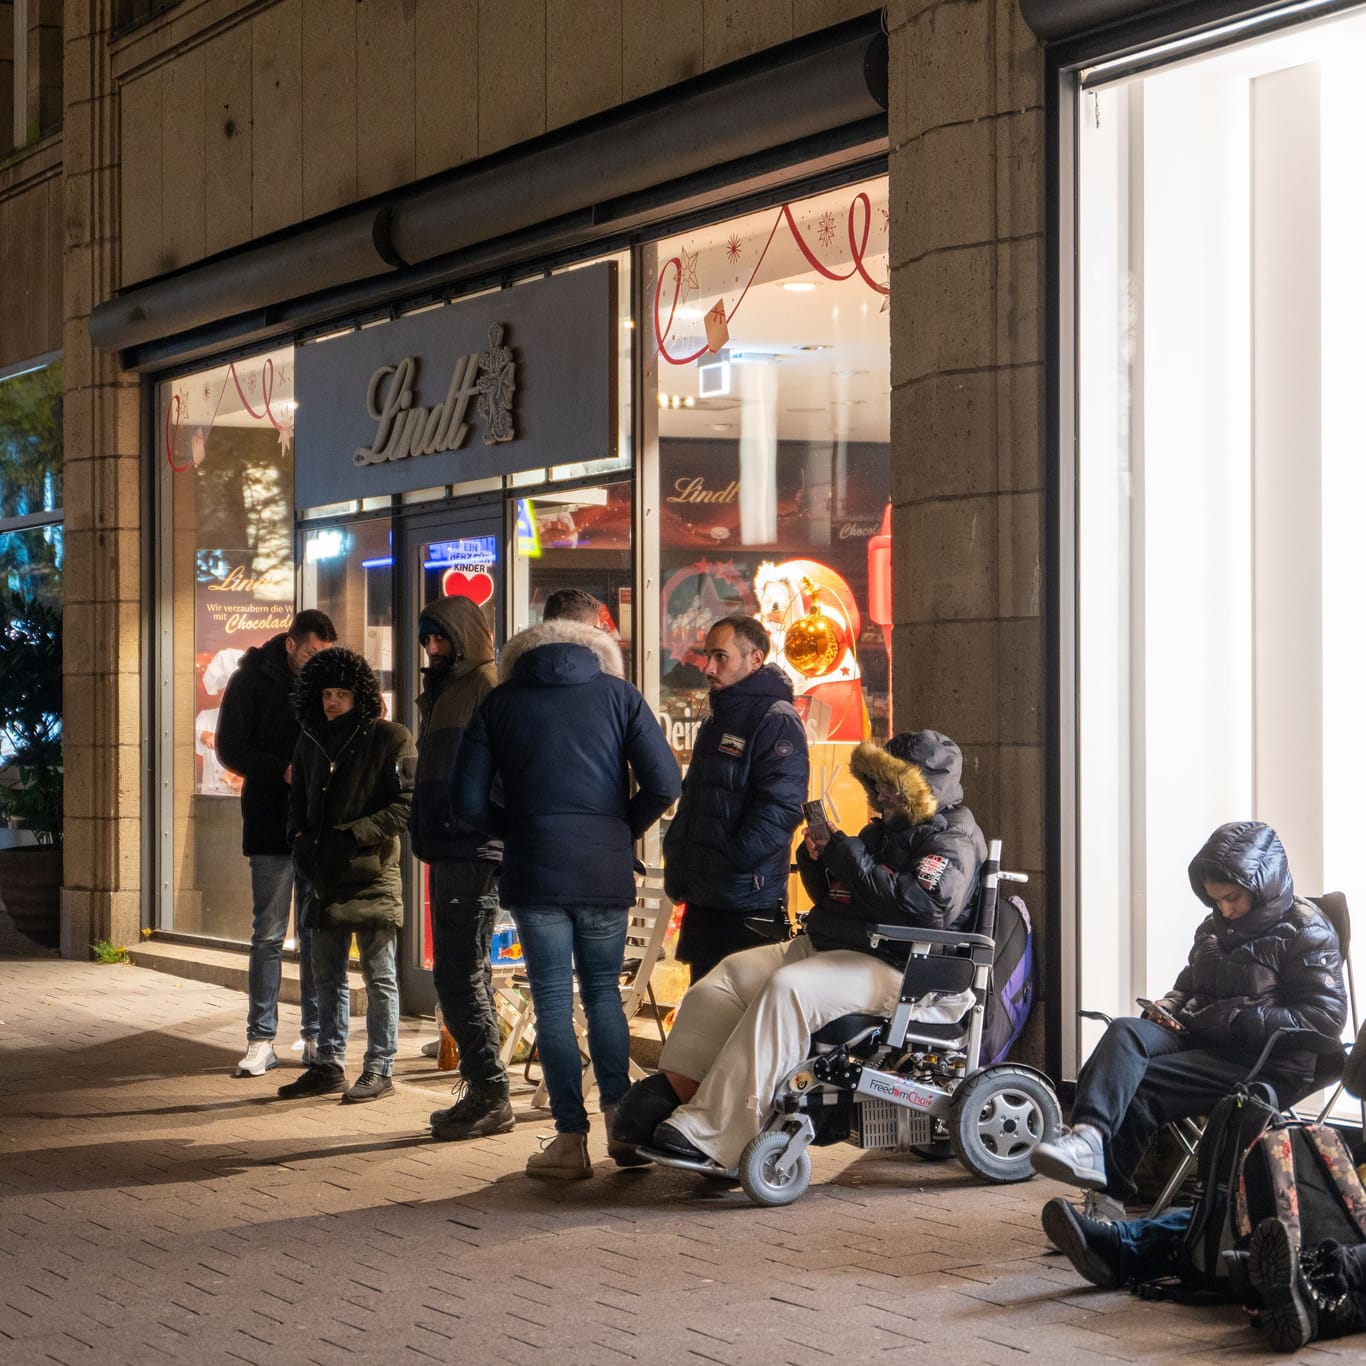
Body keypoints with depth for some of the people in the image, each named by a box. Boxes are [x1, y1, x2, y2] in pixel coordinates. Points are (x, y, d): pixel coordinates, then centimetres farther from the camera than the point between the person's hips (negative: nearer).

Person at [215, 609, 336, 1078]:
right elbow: (231, 749, -4)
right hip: (271, 828, -2)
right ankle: (261, 1040, 5)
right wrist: (283, 770, -18)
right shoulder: (253, 679, -1)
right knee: (268, 936, 0)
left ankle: (315, 1036, 13)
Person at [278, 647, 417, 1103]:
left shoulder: (389, 738, -7)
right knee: (327, 975, 13)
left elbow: (407, 805, -12)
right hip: (325, 876, 7)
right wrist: (300, 835, 2)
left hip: (373, 876, -7)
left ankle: (379, 1068, 7)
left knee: (379, 976, 1)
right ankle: (329, 1065, 22)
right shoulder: (310, 742, 12)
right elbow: (298, 799, 21)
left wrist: (354, 834, -18)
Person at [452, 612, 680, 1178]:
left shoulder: (499, 703, 6)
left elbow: (469, 801, 1)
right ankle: (619, 1115, 3)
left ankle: (571, 1140, 3)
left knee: (553, 1000, 4)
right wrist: (623, 831, 12)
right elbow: (663, 785, -2)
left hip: (534, 874, -1)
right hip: (607, 874, 1)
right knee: (603, 990, 16)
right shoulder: (618, 695, 6)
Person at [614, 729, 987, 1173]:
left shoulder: (952, 840, -6)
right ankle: (675, 1090, -13)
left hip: (890, 966, -10)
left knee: (786, 990, -33)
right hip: (824, 947, 10)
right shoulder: (885, 829, 23)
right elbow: (832, 899, 28)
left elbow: (921, 906, -25)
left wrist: (848, 857, -19)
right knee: (730, 974, -5)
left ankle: (706, 1133, -38)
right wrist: (816, 858, 5)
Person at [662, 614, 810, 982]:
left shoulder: (776, 720, -11)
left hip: (748, 901, -9)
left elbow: (781, 807, -21)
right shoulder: (715, 720, 19)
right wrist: (677, 862, 12)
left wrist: (733, 859, -22)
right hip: (703, 899, 9)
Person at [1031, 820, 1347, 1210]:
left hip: (1264, 1063, -7)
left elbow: (1325, 1018, -11)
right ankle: (1088, 1135, -49)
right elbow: (1188, 985, 36)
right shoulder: (1214, 927, 21)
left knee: (1134, 1086, -27)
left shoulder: (1307, 932, -2)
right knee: (1124, 1033, -26)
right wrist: (1166, 1008, 8)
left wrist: (1224, 1020, -15)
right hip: (1201, 1040, 7)